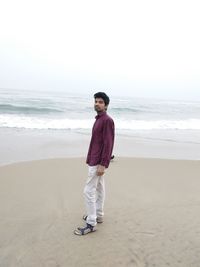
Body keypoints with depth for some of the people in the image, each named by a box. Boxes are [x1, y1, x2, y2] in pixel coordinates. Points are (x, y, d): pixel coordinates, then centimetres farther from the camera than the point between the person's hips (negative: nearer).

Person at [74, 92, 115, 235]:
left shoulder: (107, 120, -16)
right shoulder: (99, 119, 13)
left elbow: (108, 143, -21)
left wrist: (102, 164, -24)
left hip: (98, 162, -10)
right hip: (95, 160, 10)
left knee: (89, 191, -8)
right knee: (99, 188, 17)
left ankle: (91, 224, 0)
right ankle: (98, 215, 29)